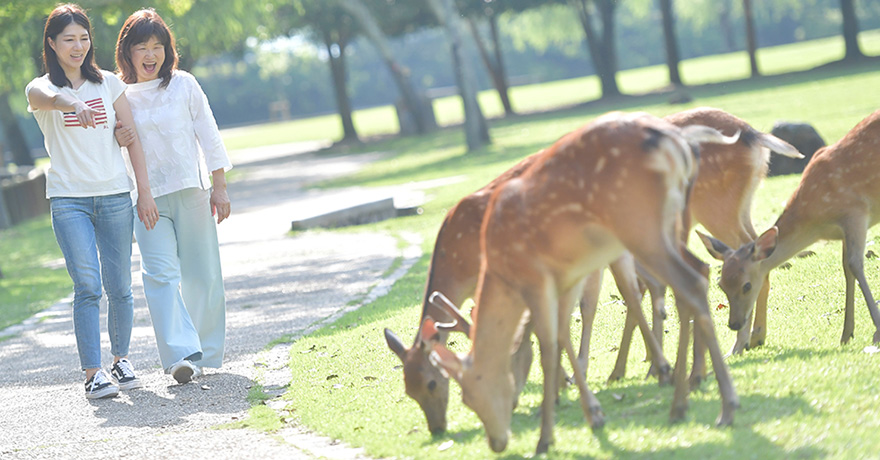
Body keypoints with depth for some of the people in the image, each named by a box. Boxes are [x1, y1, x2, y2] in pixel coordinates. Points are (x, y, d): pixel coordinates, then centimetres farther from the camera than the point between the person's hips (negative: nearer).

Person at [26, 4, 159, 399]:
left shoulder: (108, 84, 9)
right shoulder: (40, 88, 0)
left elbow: (132, 139, 9)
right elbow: (46, 97, -27)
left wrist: (145, 193, 3)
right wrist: (73, 104, -50)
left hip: (115, 196, 2)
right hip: (68, 200, -2)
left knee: (119, 287, 4)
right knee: (87, 286, -13)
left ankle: (121, 359, 23)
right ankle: (92, 373, -12)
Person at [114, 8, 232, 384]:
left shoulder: (184, 85, 2)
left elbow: (208, 135, 5)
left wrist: (220, 187, 1)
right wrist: (116, 141, -11)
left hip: (191, 190, 0)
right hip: (146, 197, 0)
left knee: (201, 274, 4)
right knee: (160, 273, -15)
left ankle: (205, 352, 18)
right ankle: (181, 354, -23)